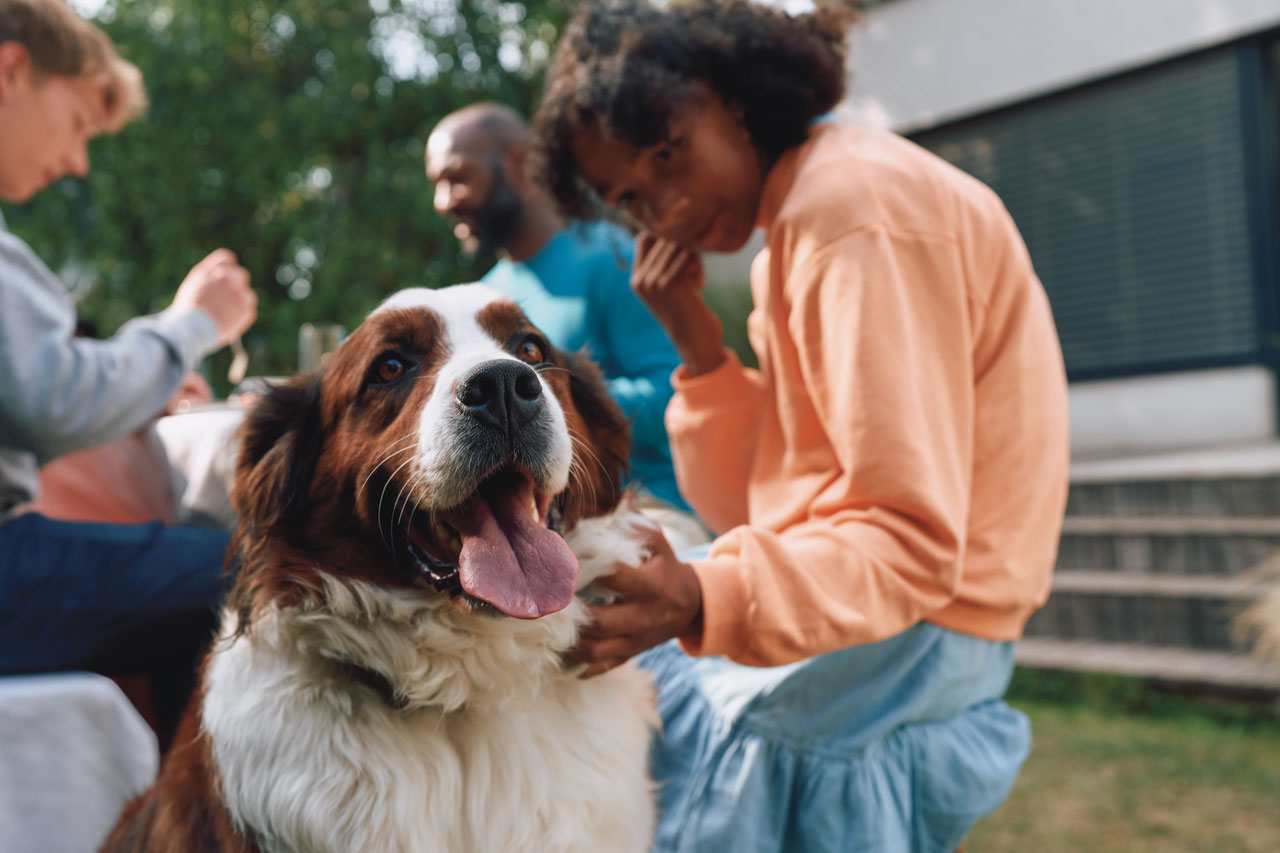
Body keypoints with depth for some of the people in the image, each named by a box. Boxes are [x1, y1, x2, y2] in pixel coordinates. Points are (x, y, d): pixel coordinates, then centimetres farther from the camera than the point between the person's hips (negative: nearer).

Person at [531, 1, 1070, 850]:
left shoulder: (854, 201, -17)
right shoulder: (801, 215, 13)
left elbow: (914, 543, -24)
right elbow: (747, 507, 8)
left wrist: (700, 600, -35)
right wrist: (698, 342, -4)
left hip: (906, 644, -10)